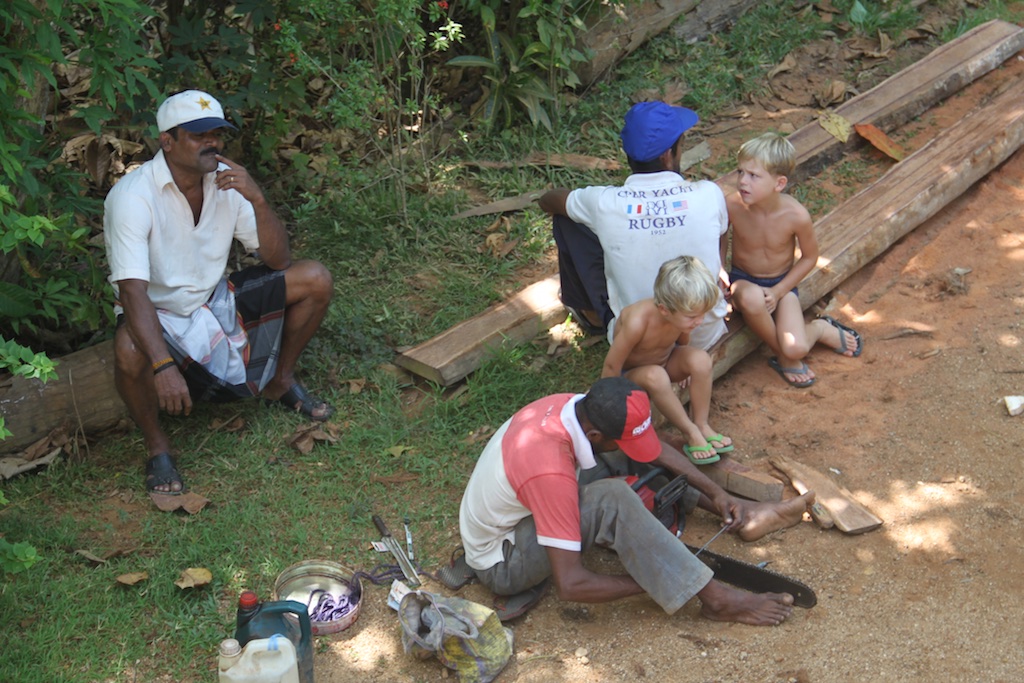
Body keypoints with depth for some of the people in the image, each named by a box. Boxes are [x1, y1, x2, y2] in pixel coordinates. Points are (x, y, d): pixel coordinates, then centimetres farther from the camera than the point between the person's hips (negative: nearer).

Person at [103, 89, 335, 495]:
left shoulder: (227, 180, -9)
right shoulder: (133, 196, -25)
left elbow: (278, 261, -9)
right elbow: (133, 291, -35)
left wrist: (257, 200, -25)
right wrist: (163, 366, -47)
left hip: (217, 301, 5)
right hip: (159, 314, -5)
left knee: (315, 281, -8)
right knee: (130, 351, -40)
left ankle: (280, 381, 15)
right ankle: (156, 445, -9)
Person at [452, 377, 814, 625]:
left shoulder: (580, 407, -15)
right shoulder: (549, 472, -38)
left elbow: (655, 446, 1)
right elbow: (570, 584, -36)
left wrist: (716, 493, -6)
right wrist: (652, 583, -26)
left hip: (520, 509, 9)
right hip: (502, 562, -9)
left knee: (630, 452, 0)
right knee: (612, 499, -33)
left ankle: (742, 516, 6)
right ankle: (715, 598, -23)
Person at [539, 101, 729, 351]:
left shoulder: (605, 204, -18)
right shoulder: (708, 196, -16)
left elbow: (547, 200, 5)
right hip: (705, 339, 2)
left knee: (567, 219, 7)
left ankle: (591, 315, 30)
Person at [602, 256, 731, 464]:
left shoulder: (683, 314, -22)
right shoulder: (638, 321, -39)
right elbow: (611, 367, -27)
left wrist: (686, 368, 15)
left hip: (665, 361, 5)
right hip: (630, 374, -5)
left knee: (701, 359, -27)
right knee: (655, 376, -39)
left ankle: (702, 425, -13)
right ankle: (690, 433, -23)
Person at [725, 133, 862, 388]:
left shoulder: (796, 216, -24)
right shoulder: (731, 206, -23)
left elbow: (809, 257, -6)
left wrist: (778, 291, -13)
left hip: (782, 283, -1)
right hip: (743, 280, 1)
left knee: (796, 348, -23)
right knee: (752, 298, -39)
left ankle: (820, 328, 17)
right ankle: (783, 357, -10)